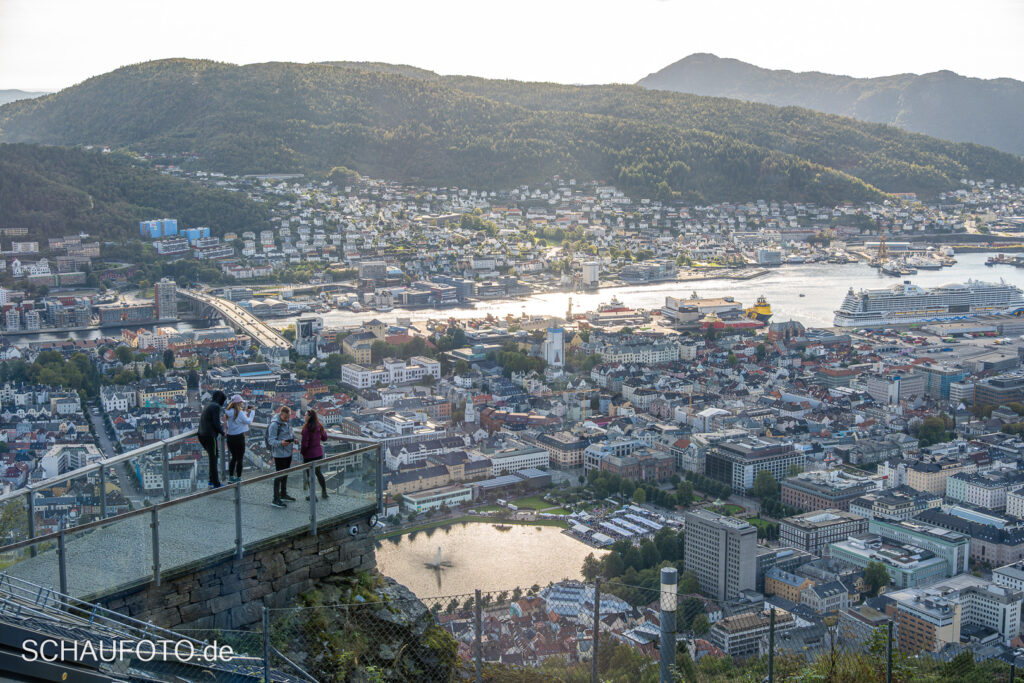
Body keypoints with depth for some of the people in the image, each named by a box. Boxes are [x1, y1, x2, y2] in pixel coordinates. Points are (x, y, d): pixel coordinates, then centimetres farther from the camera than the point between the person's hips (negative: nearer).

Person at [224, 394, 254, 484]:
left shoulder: (229, 412, 4)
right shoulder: (239, 413, -18)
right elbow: (249, 422, -10)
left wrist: (245, 411, 14)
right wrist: (252, 411, 1)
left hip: (230, 437, 7)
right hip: (239, 437, -7)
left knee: (234, 457, 20)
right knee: (239, 459, 6)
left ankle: (231, 477, 23)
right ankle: (238, 478, 12)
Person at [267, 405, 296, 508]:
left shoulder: (288, 421, 6)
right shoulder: (274, 424, -20)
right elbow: (271, 440, -22)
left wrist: (293, 438, 0)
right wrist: (281, 443, -39)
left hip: (288, 452, 9)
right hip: (279, 454, -9)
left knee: (285, 474, 20)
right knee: (279, 475, -7)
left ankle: (283, 494, 35)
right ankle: (276, 499, -2)